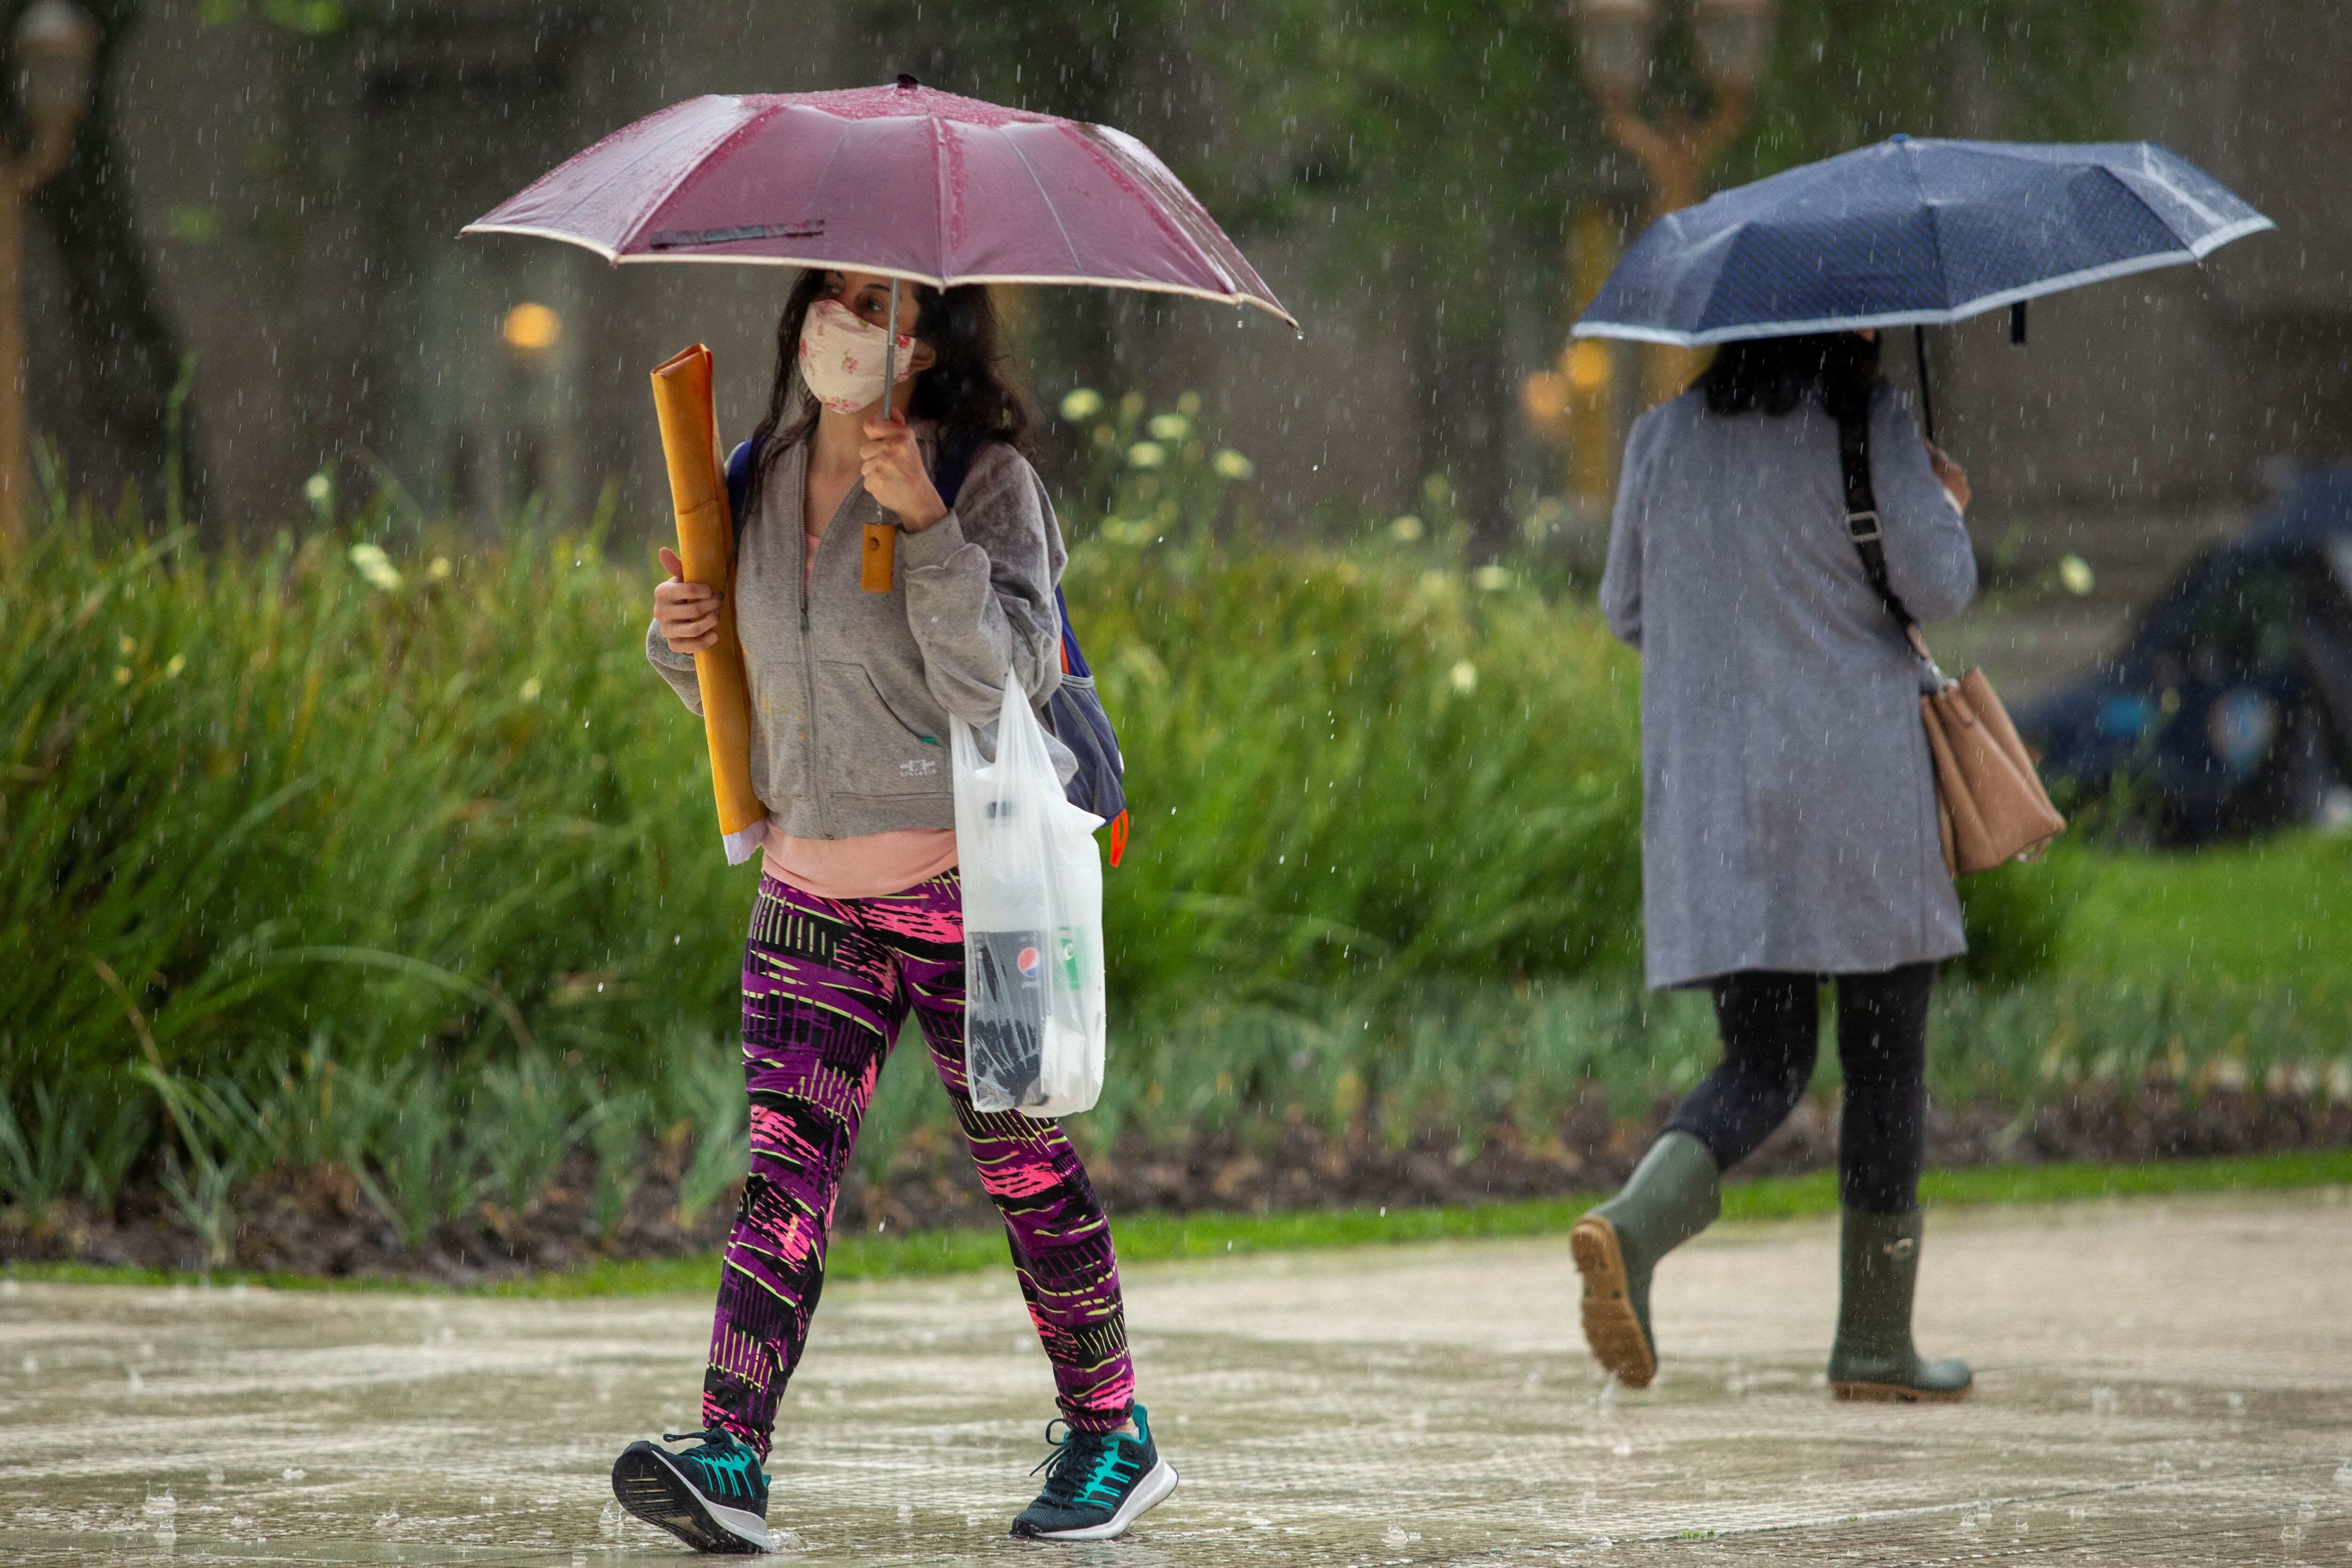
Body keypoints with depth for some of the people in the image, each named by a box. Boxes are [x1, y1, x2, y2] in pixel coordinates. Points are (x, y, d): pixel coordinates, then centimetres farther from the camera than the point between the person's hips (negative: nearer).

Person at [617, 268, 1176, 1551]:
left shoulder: (986, 481, -9)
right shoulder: (766, 476, 8)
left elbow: (1000, 682, -22)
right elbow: (744, 692, 19)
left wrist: (926, 525, -30)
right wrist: (681, 641, -3)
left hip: (970, 880, -5)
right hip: (809, 884, 5)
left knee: (1025, 1167, 5)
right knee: (786, 1160, -9)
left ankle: (1110, 1435, 22)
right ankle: (730, 1459, -20)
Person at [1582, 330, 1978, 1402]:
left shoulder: (1663, 439, 7)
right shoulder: (1868, 425, -6)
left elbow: (1626, 609, 13)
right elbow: (1938, 590, -9)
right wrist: (1941, 504, 11)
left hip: (1707, 788, 4)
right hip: (1856, 775, -4)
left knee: (1763, 1066, 8)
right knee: (1884, 1058, 8)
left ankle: (1635, 1224, -20)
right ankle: (1875, 1341, 12)